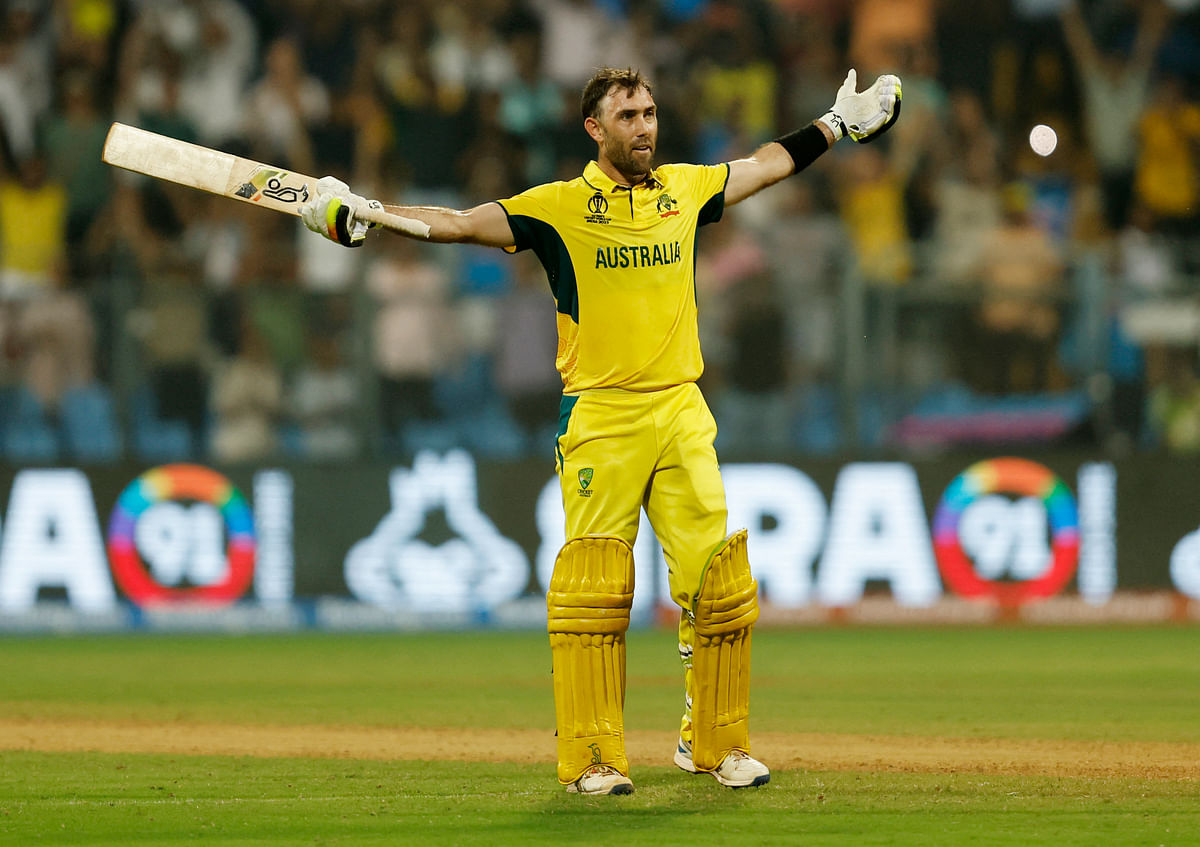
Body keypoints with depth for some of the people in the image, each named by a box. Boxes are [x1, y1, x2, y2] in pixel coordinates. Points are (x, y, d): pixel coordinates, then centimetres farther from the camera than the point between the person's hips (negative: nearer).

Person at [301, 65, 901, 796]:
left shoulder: (686, 190, 11)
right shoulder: (559, 207, -1)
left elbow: (771, 164, 27)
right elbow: (459, 223, -10)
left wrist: (844, 123, 33)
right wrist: (364, 215, -23)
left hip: (681, 413, 4)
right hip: (600, 420, -3)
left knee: (720, 580, -1)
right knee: (593, 590, -7)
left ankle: (715, 742, 13)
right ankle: (593, 759, -1)